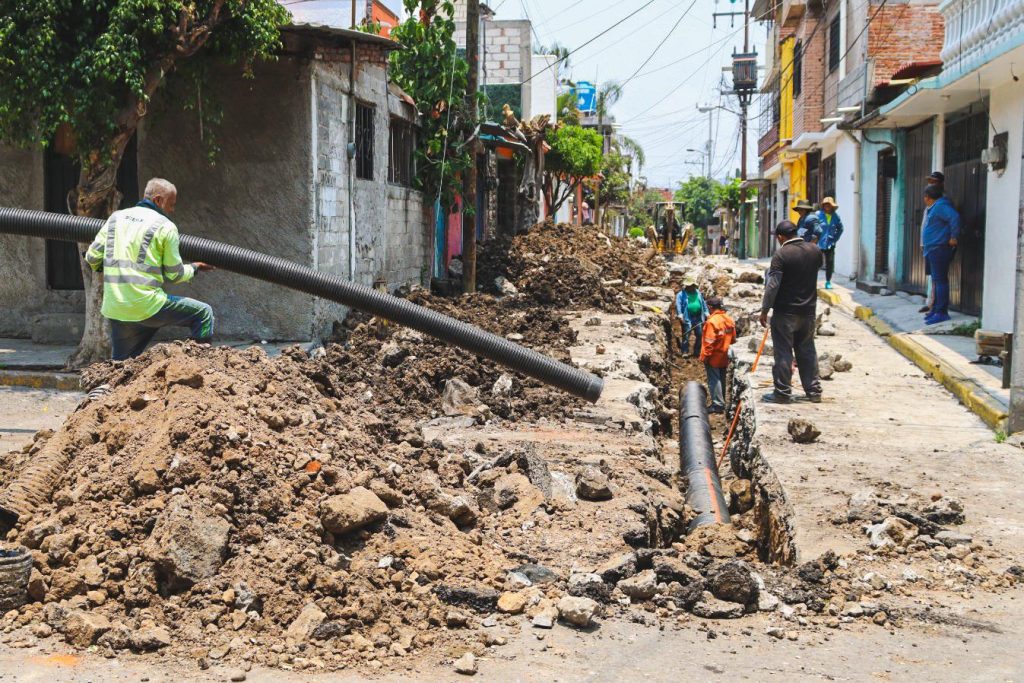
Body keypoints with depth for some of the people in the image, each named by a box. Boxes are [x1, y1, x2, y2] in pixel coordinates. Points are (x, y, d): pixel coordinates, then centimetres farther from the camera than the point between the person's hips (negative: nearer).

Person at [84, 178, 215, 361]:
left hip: (114, 309, 6)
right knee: (203, 313, 6)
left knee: (121, 362, 19)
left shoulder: (116, 217, 13)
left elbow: (92, 258, 12)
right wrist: (195, 267, 22)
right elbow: (175, 275, 2)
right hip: (147, 306, -6)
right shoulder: (166, 226, -1)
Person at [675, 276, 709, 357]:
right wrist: (680, 315, -24)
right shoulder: (681, 294, -1)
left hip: (698, 318, 5)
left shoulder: (698, 293, 14)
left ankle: (697, 351, 22)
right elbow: (678, 304, -11)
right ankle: (685, 352, 0)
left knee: (700, 335, 9)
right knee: (686, 336, -6)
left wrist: (706, 313, 13)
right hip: (687, 318, -5)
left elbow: (703, 303, 20)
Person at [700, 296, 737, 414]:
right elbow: (733, 339, 12)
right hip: (724, 357, 8)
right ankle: (721, 402, 25)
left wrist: (705, 356, -14)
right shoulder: (729, 320, 4)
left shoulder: (712, 321, -22)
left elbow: (709, 342, -22)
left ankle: (718, 405, -3)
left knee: (714, 380, -2)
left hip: (713, 357, -8)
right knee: (721, 379, 16)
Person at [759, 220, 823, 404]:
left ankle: (783, 392, 4)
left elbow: (772, 285, -16)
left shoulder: (781, 254, -15)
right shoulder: (815, 250, 3)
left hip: (785, 312, -6)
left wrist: (764, 310, -9)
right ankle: (814, 391, 18)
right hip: (809, 310, 6)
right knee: (807, 350, 14)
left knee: (783, 352, 1)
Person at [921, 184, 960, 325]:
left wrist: (954, 237, -23)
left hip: (939, 249, -11)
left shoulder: (940, 206, -13)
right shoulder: (933, 208, 20)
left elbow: (954, 217, -28)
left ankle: (941, 312, -10)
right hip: (932, 250, 11)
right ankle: (935, 309, 21)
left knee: (940, 280, -10)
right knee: (936, 280, 14)